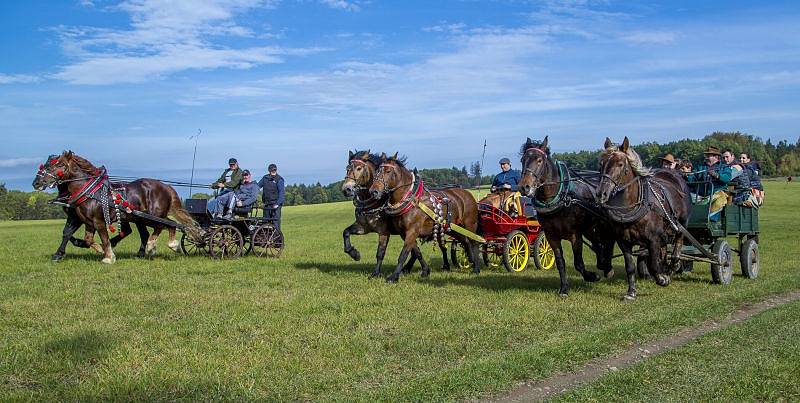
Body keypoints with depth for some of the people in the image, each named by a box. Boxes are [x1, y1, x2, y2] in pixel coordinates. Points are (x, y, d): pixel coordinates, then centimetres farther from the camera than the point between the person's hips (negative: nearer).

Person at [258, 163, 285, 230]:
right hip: (266, 204, 5)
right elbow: (257, 186, 19)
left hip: (275, 205, -5)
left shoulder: (279, 179, -6)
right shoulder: (265, 178, 9)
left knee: (275, 222, -8)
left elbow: (282, 192, -11)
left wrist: (278, 204, -18)